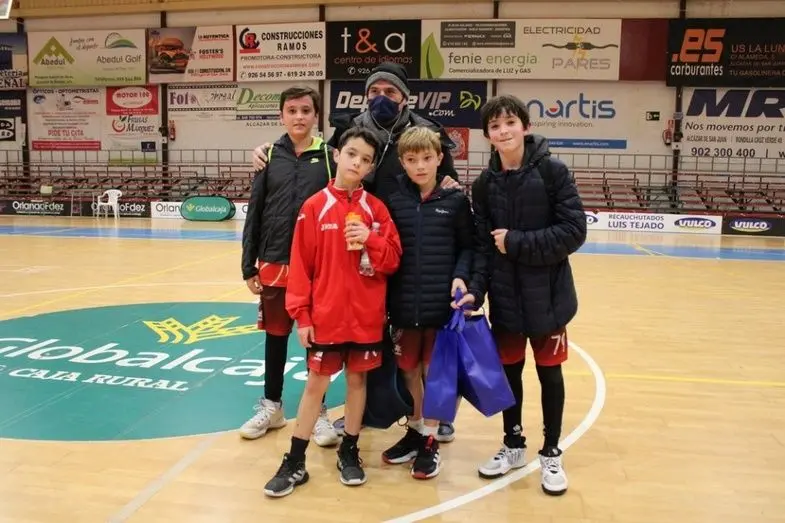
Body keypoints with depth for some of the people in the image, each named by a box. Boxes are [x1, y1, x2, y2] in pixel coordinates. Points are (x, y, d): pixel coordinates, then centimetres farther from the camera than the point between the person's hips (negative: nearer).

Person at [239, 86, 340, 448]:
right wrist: (249, 266, 2)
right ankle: (271, 405, 30)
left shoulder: (330, 156, -1)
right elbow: (254, 213, 5)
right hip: (274, 264, 2)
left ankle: (318, 411, 22)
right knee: (275, 336, 14)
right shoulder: (269, 157, 4)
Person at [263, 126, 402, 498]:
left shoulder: (376, 208, 1)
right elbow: (301, 264, -5)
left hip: (367, 316, 2)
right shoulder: (315, 207, -4)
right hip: (325, 315, -2)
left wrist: (370, 240, -17)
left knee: (357, 379, 13)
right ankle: (295, 462, 19)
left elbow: (394, 260, 2)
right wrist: (301, 314, -7)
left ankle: (349, 452, 30)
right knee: (316, 383, 6)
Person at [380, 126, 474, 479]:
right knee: (409, 370, 14)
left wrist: (461, 276, -13)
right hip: (404, 303, 2)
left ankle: (430, 440, 24)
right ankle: (415, 430, 34)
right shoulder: (393, 202, 1)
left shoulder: (456, 200, -1)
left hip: (442, 304, -2)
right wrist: (384, 298, -3)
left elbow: (468, 247, 4)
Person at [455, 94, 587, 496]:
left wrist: (517, 243, -17)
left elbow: (574, 231, -14)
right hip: (505, 297, 3)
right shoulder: (485, 183, 1)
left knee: (549, 373, 10)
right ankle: (513, 445, 34)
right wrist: (475, 289, -13)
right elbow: (482, 244, -1)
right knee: (509, 371, 14)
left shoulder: (553, 171, -9)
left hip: (546, 295, -3)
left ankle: (551, 454, 28)